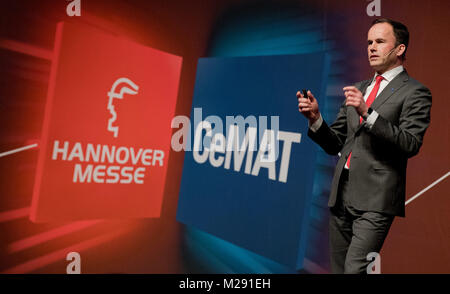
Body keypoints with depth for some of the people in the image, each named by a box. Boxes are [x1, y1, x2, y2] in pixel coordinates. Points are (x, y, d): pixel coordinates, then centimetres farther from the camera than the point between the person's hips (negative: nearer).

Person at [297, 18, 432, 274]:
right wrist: (316, 118, -2)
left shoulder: (414, 93, 0)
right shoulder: (358, 90, 18)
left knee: (356, 269, -16)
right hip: (342, 196, 7)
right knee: (338, 269, 14)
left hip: (376, 200, -6)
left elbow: (411, 144, -14)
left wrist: (367, 113, -21)